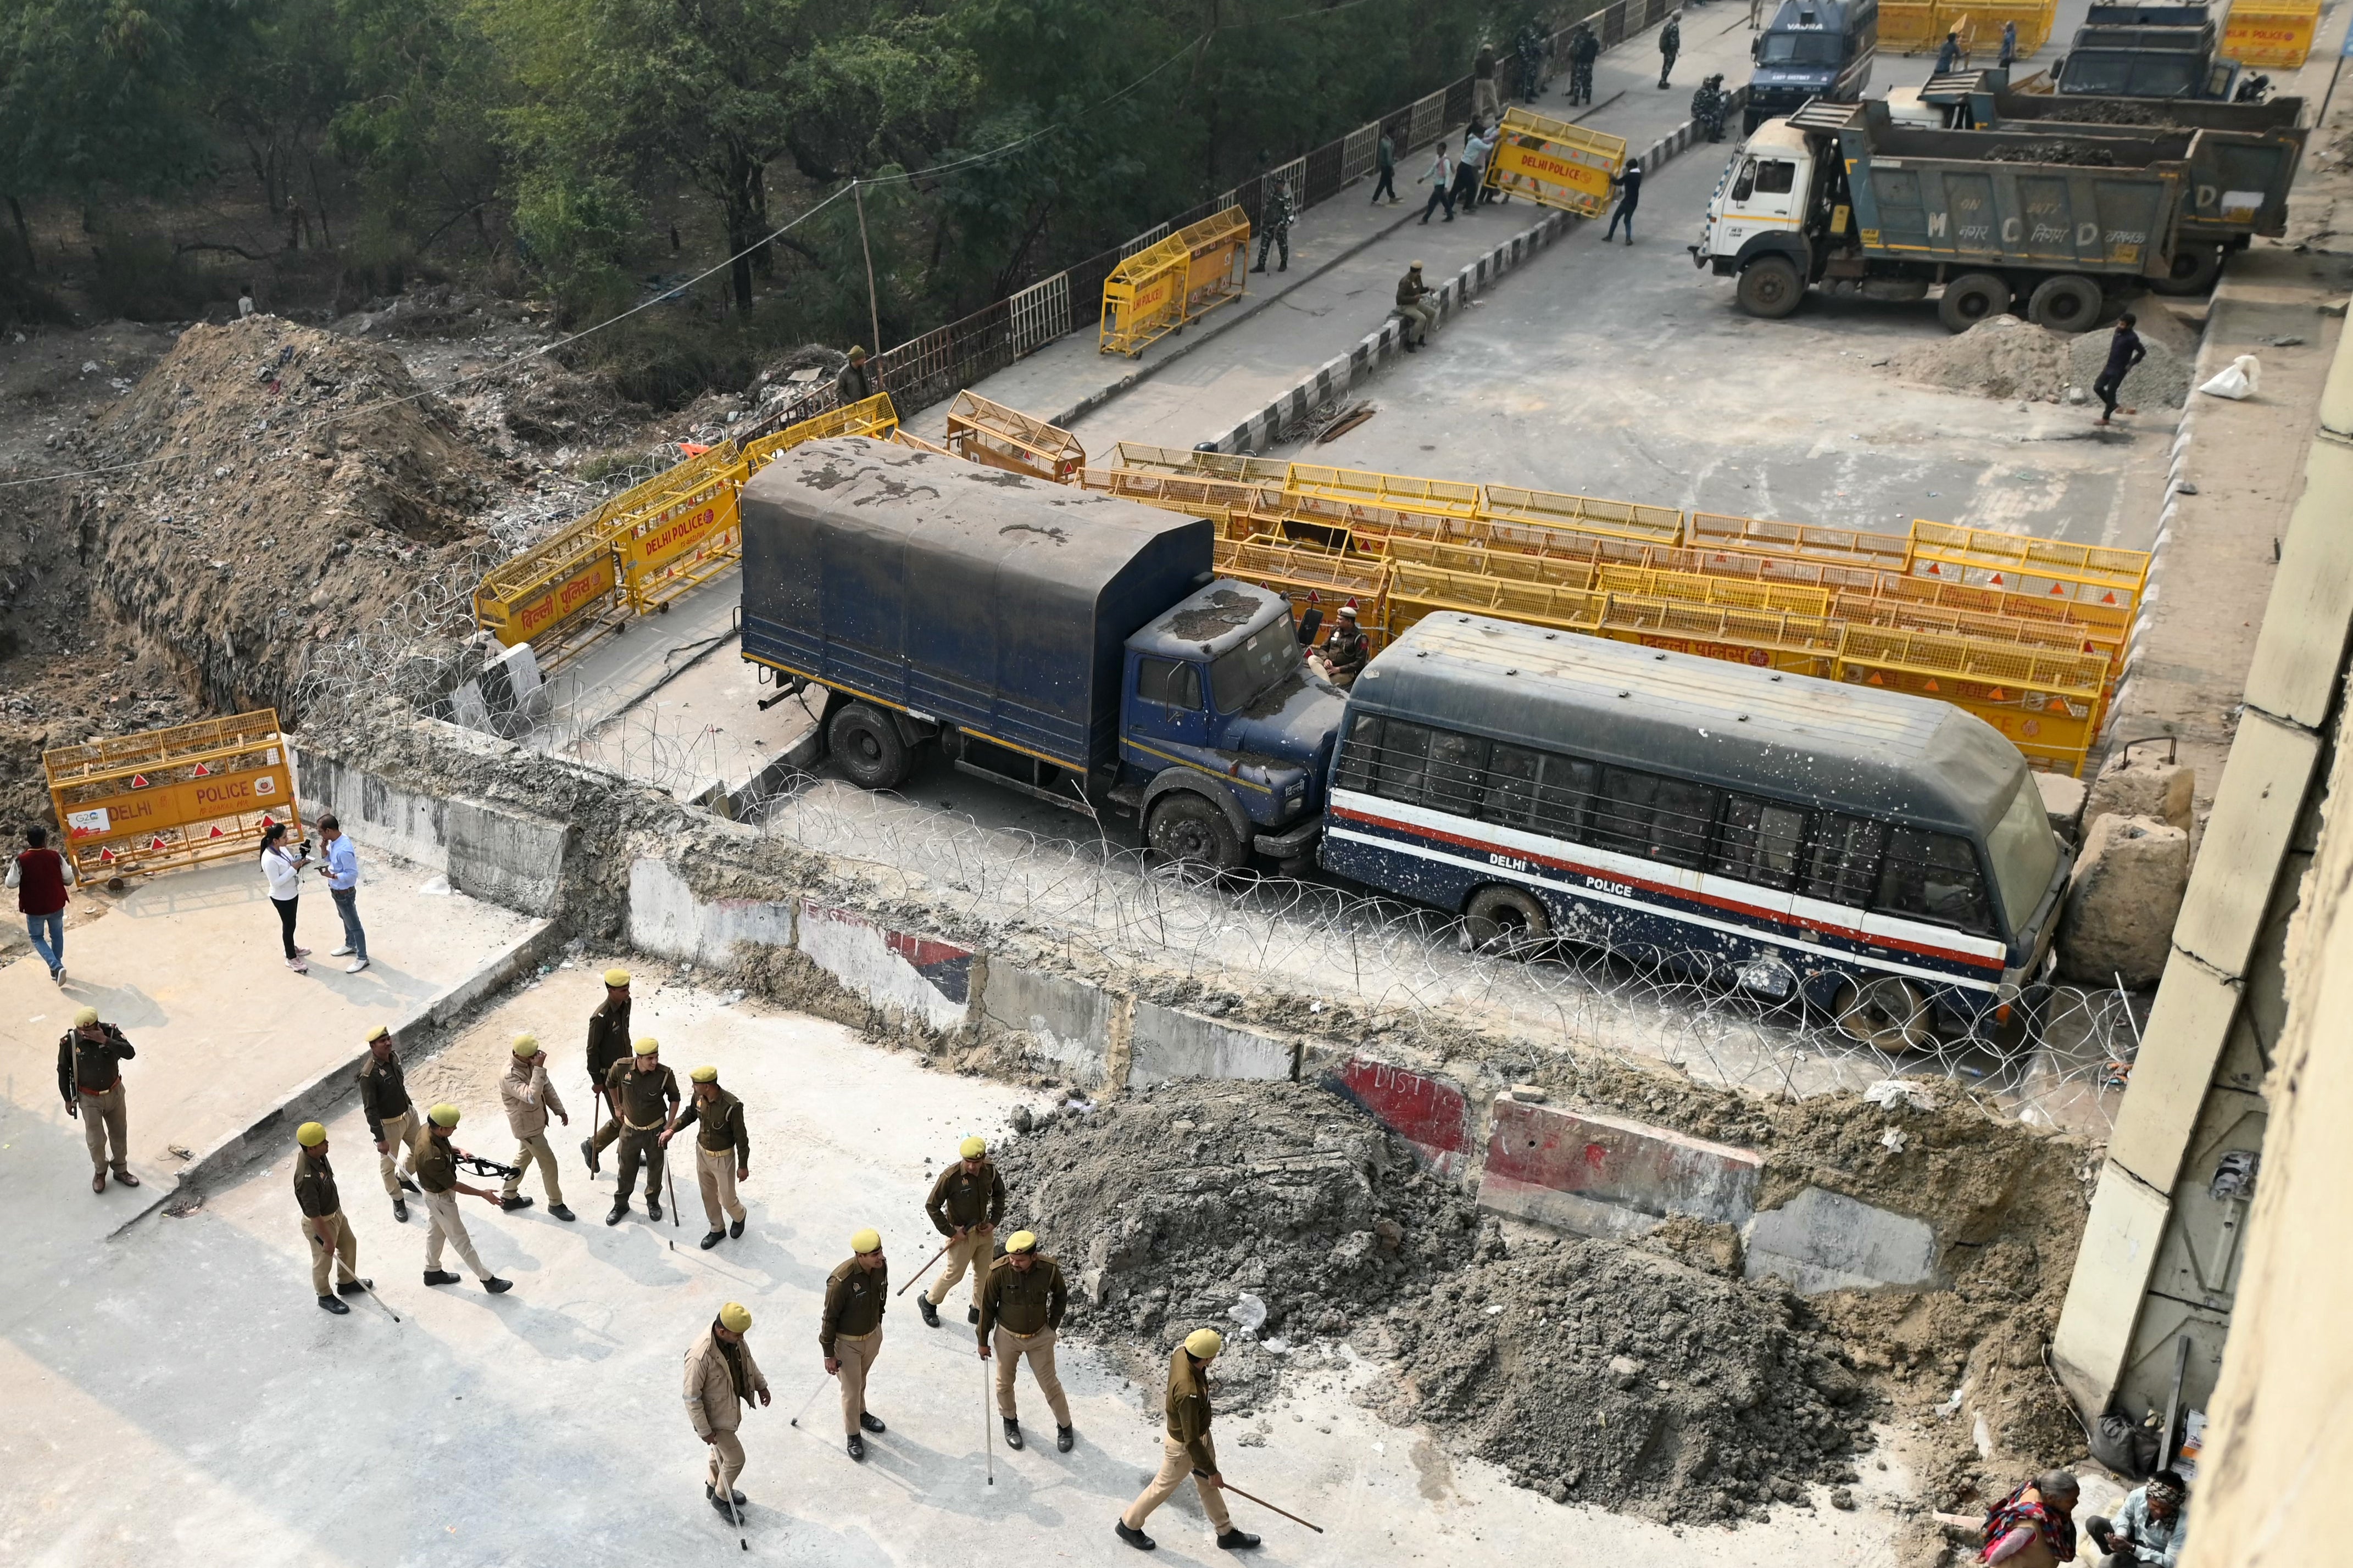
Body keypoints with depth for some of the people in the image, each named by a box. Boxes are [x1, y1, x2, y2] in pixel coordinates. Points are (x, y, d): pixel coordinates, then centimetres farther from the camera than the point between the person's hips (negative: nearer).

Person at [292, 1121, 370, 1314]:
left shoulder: (317, 1155, -14)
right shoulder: (307, 1177, -41)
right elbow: (314, 1215, -32)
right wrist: (327, 1240, -23)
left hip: (336, 1212, 8)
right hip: (320, 1223, -8)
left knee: (349, 1244, 27)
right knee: (323, 1261, 17)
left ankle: (347, 1283, 51)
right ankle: (325, 1297, 43)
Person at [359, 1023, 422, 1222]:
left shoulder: (394, 1058, -5)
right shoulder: (369, 1074, -28)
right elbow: (370, 1109, -24)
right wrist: (380, 1138, -22)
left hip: (409, 1113, 7)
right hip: (389, 1124, -7)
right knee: (389, 1163, 12)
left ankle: (404, 1179, 51)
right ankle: (397, 1200, 34)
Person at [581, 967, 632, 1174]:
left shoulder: (626, 1004, -5)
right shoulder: (601, 1018, -29)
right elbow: (592, 1051, -21)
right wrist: (597, 1081, -14)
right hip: (610, 1074, -8)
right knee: (620, 1120, 1)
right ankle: (591, 1146, 24)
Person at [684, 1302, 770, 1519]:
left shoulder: (734, 1339, -17)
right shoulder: (699, 1358, -39)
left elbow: (747, 1360, 6)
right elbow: (692, 1397, -27)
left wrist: (761, 1385, 14)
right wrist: (704, 1430, -20)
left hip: (731, 1405, 7)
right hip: (715, 1415, -7)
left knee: (722, 1449, 28)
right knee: (735, 1458, 5)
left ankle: (714, 1485, 53)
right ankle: (721, 1498, 32)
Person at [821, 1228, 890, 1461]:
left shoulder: (882, 1267, -17)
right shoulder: (841, 1281, -35)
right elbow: (830, 1318, -22)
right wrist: (829, 1354, -14)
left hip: (873, 1335, 5)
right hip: (847, 1342, -5)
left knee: (861, 1380, 29)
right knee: (852, 1390, 12)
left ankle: (861, 1414, 54)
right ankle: (854, 1435, 34)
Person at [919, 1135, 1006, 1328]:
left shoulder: (990, 1171, -13)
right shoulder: (950, 1177, -28)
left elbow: (999, 1193, 8)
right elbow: (931, 1206, -19)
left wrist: (994, 1221, 0)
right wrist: (950, 1232, -16)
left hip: (985, 1230, 5)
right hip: (962, 1234, -5)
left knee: (984, 1273, 17)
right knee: (954, 1273, 11)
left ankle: (978, 1312, 37)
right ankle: (928, 1302, 36)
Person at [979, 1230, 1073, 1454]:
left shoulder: (1050, 1269, -25)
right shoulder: (999, 1271, -27)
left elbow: (1061, 1296, -2)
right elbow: (988, 1307, -11)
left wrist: (1052, 1327, 2)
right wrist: (983, 1341, -1)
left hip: (1040, 1337, 0)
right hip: (1007, 1337, 0)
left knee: (1050, 1384, 13)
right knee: (1005, 1383, 20)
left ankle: (1065, 1425, 37)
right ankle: (1010, 1419, 48)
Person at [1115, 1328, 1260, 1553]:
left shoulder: (1181, 1353, -22)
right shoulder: (1189, 1393, -44)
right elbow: (1191, 1441, -33)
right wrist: (1211, 1471, -19)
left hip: (1201, 1432, 8)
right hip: (1182, 1445, -8)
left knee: (1208, 1485, 24)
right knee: (1164, 1486, 18)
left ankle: (1226, 1533, 43)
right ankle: (1129, 1525, 41)